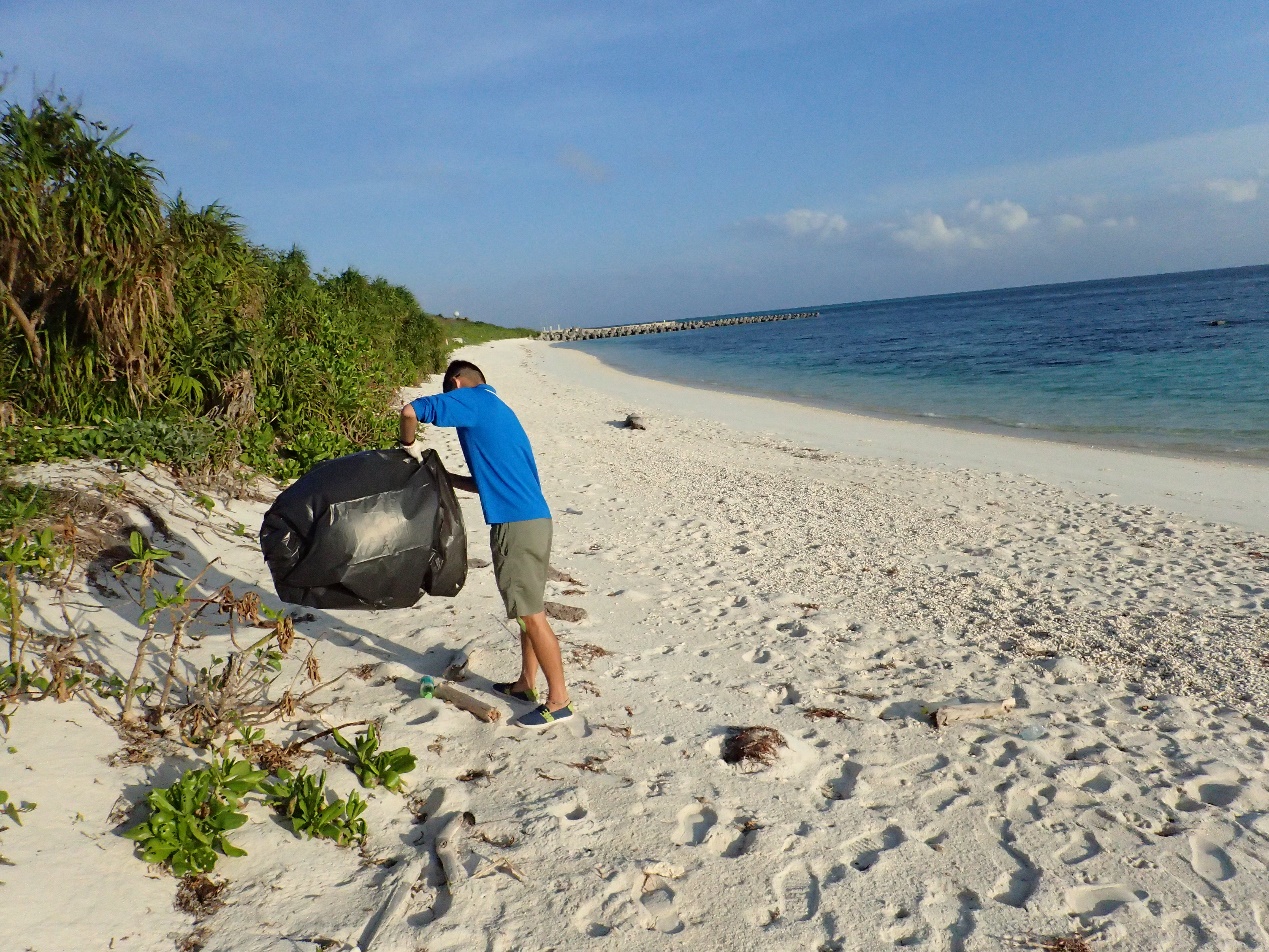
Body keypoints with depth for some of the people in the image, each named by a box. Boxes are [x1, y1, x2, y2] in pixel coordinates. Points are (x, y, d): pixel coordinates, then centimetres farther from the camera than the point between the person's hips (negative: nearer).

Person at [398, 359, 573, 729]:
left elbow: (410, 412, -14)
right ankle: (526, 683, 32)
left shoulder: (470, 399, -2)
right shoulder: (496, 409, 24)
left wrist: (410, 447, 6)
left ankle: (559, 700, 5)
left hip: (515, 524, -10)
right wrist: (443, 476, 26)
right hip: (534, 518, 10)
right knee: (528, 609, 19)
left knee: (530, 614, -2)